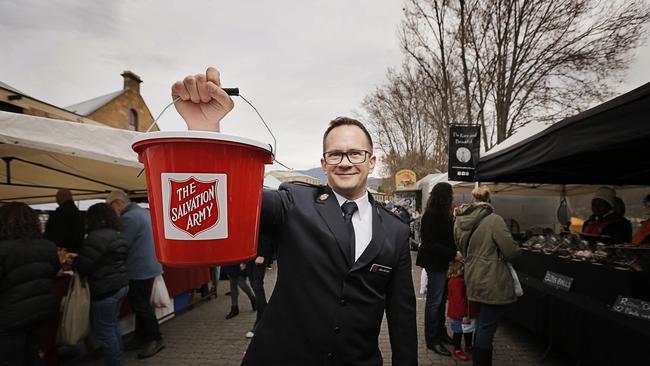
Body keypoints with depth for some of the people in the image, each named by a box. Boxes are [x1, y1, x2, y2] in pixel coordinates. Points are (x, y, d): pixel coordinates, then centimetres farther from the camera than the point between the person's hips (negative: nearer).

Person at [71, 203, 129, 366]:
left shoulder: (96, 236, -19)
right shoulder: (116, 235, 12)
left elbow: (83, 265, -18)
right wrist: (77, 259, 20)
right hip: (120, 285, 10)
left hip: (105, 289, -10)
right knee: (113, 325, 20)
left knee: (103, 330, 3)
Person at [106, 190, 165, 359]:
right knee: (141, 305, 17)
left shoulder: (129, 217, -20)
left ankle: (156, 339, 10)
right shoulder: (142, 211, 11)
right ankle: (141, 338, 28)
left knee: (141, 306, 1)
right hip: (147, 266, 10)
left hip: (139, 269, -10)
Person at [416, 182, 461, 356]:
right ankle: (432, 340, 18)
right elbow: (430, 244, -23)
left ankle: (441, 332, 35)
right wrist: (453, 254, -23)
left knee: (442, 298, 19)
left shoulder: (443, 214, 8)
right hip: (435, 263, -9)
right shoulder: (431, 216, -21)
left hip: (444, 263, 9)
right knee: (434, 302, 3)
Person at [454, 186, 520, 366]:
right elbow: (511, 251, -18)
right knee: (487, 327, 6)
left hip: (474, 279, 7)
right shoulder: (494, 220, -19)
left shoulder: (461, 220, 1)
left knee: (481, 323, 24)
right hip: (493, 282, -7)